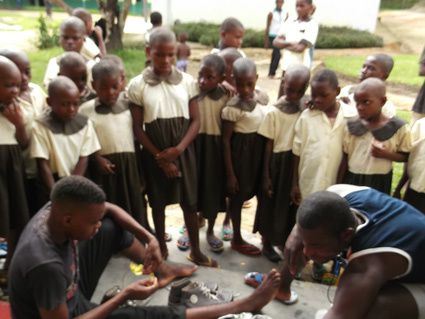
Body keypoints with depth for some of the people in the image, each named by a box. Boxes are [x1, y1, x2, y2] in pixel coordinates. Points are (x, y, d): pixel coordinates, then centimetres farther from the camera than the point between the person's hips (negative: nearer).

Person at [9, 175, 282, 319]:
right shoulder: (45, 265, -41)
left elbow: (108, 208, -4)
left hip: (70, 292, 7)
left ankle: (161, 270, 17)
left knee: (114, 227, -2)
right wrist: (124, 296, -30)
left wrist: (150, 238, -16)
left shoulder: (57, 210, -20)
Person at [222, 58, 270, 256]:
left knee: (260, 192, 17)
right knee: (238, 196, 9)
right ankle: (237, 239, 28)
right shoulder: (232, 107, -19)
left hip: (259, 151, 6)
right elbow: (226, 140, -15)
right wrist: (230, 173, -14)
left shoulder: (261, 98, -1)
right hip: (240, 152, -6)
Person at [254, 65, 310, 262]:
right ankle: (267, 244, 31)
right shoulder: (274, 112, -12)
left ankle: (286, 241, 38)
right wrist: (266, 176, -7)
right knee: (272, 204, 10)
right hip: (278, 162, -3)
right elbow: (268, 146, -8)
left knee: (294, 204, 16)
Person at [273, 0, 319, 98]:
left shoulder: (312, 24, -7)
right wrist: (290, 43, -12)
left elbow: (300, 48, -17)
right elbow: (276, 42, 3)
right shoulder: (289, 22, 9)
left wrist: (284, 44, -4)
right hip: (286, 66, 6)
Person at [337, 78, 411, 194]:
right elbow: (345, 158, 0)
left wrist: (386, 154, -23)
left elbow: (405, 156, -3)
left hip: (379, 183, -2)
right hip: (352, 180, 2)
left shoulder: (398, 128, -9)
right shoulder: (352, 127, -4)